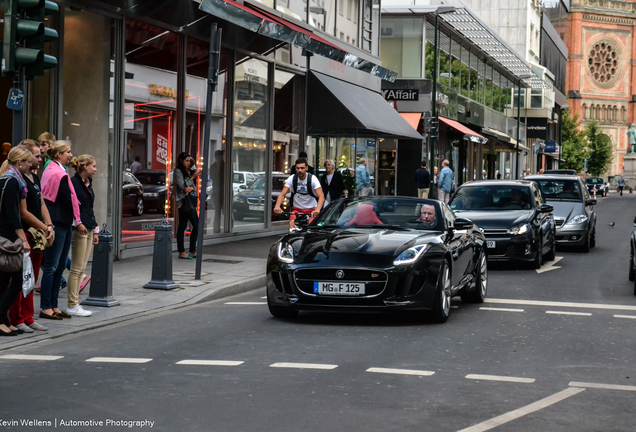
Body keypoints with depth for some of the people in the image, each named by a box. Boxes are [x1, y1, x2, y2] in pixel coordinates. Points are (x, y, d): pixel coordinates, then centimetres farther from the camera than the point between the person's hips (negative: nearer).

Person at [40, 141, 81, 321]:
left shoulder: (51, 170, 16)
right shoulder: (59, 174, -15)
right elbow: (67, 199, -15)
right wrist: (78, 221, -5)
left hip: (62, 224, 10)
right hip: (58, 223, -10)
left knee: (60, 265, 11)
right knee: (51, 266, -5)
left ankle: (53, 306, 15)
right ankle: (46, 308, -1)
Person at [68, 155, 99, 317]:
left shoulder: (88, 183, 17)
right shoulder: (73, 182, -9)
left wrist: (95, 230, 20)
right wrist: (78, 223, -22)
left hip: (88, 229, 9)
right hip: (79, 229, -9)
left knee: (81, 269, 9)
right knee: (77, 269, -6)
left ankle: (75, 304, 12)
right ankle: (72, 305, -3)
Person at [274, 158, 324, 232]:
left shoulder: (312, 179, -13)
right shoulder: (292, 179, -6)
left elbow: (321, 197, -22)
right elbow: (282, 194, -12)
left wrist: (317, 209, -42)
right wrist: (277, 206, -33)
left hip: (311, 210, -2)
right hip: (297, 209, 2)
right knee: (292, 224, -25)